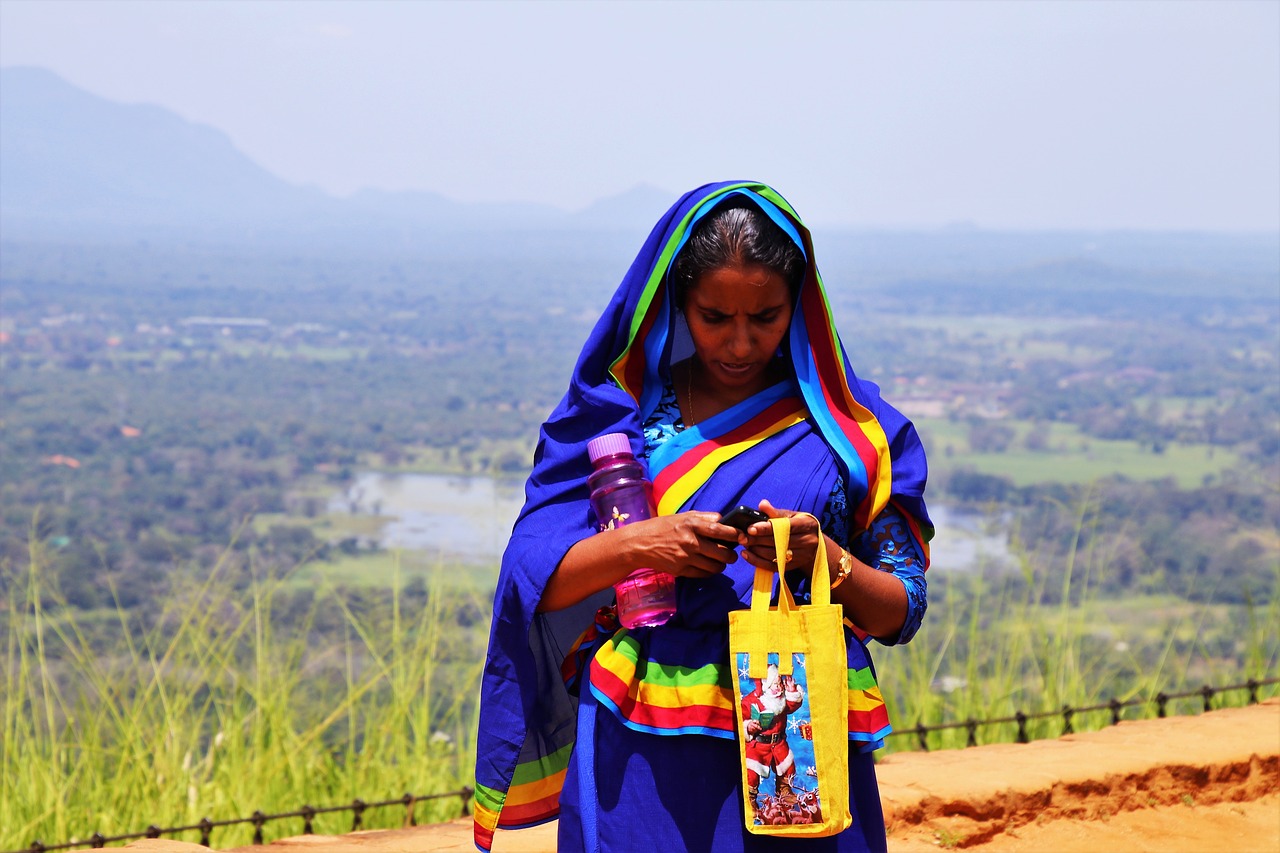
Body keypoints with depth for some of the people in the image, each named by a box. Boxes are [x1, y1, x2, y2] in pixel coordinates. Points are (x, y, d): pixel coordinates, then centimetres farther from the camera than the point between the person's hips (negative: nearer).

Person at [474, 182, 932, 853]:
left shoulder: (850, 429, 3)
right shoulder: (616, 409, 2)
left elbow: (901, 612, 2)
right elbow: (531, 578, -3)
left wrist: (824, 558, -17)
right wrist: (639, 545, -20)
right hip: (639, 759, 0)